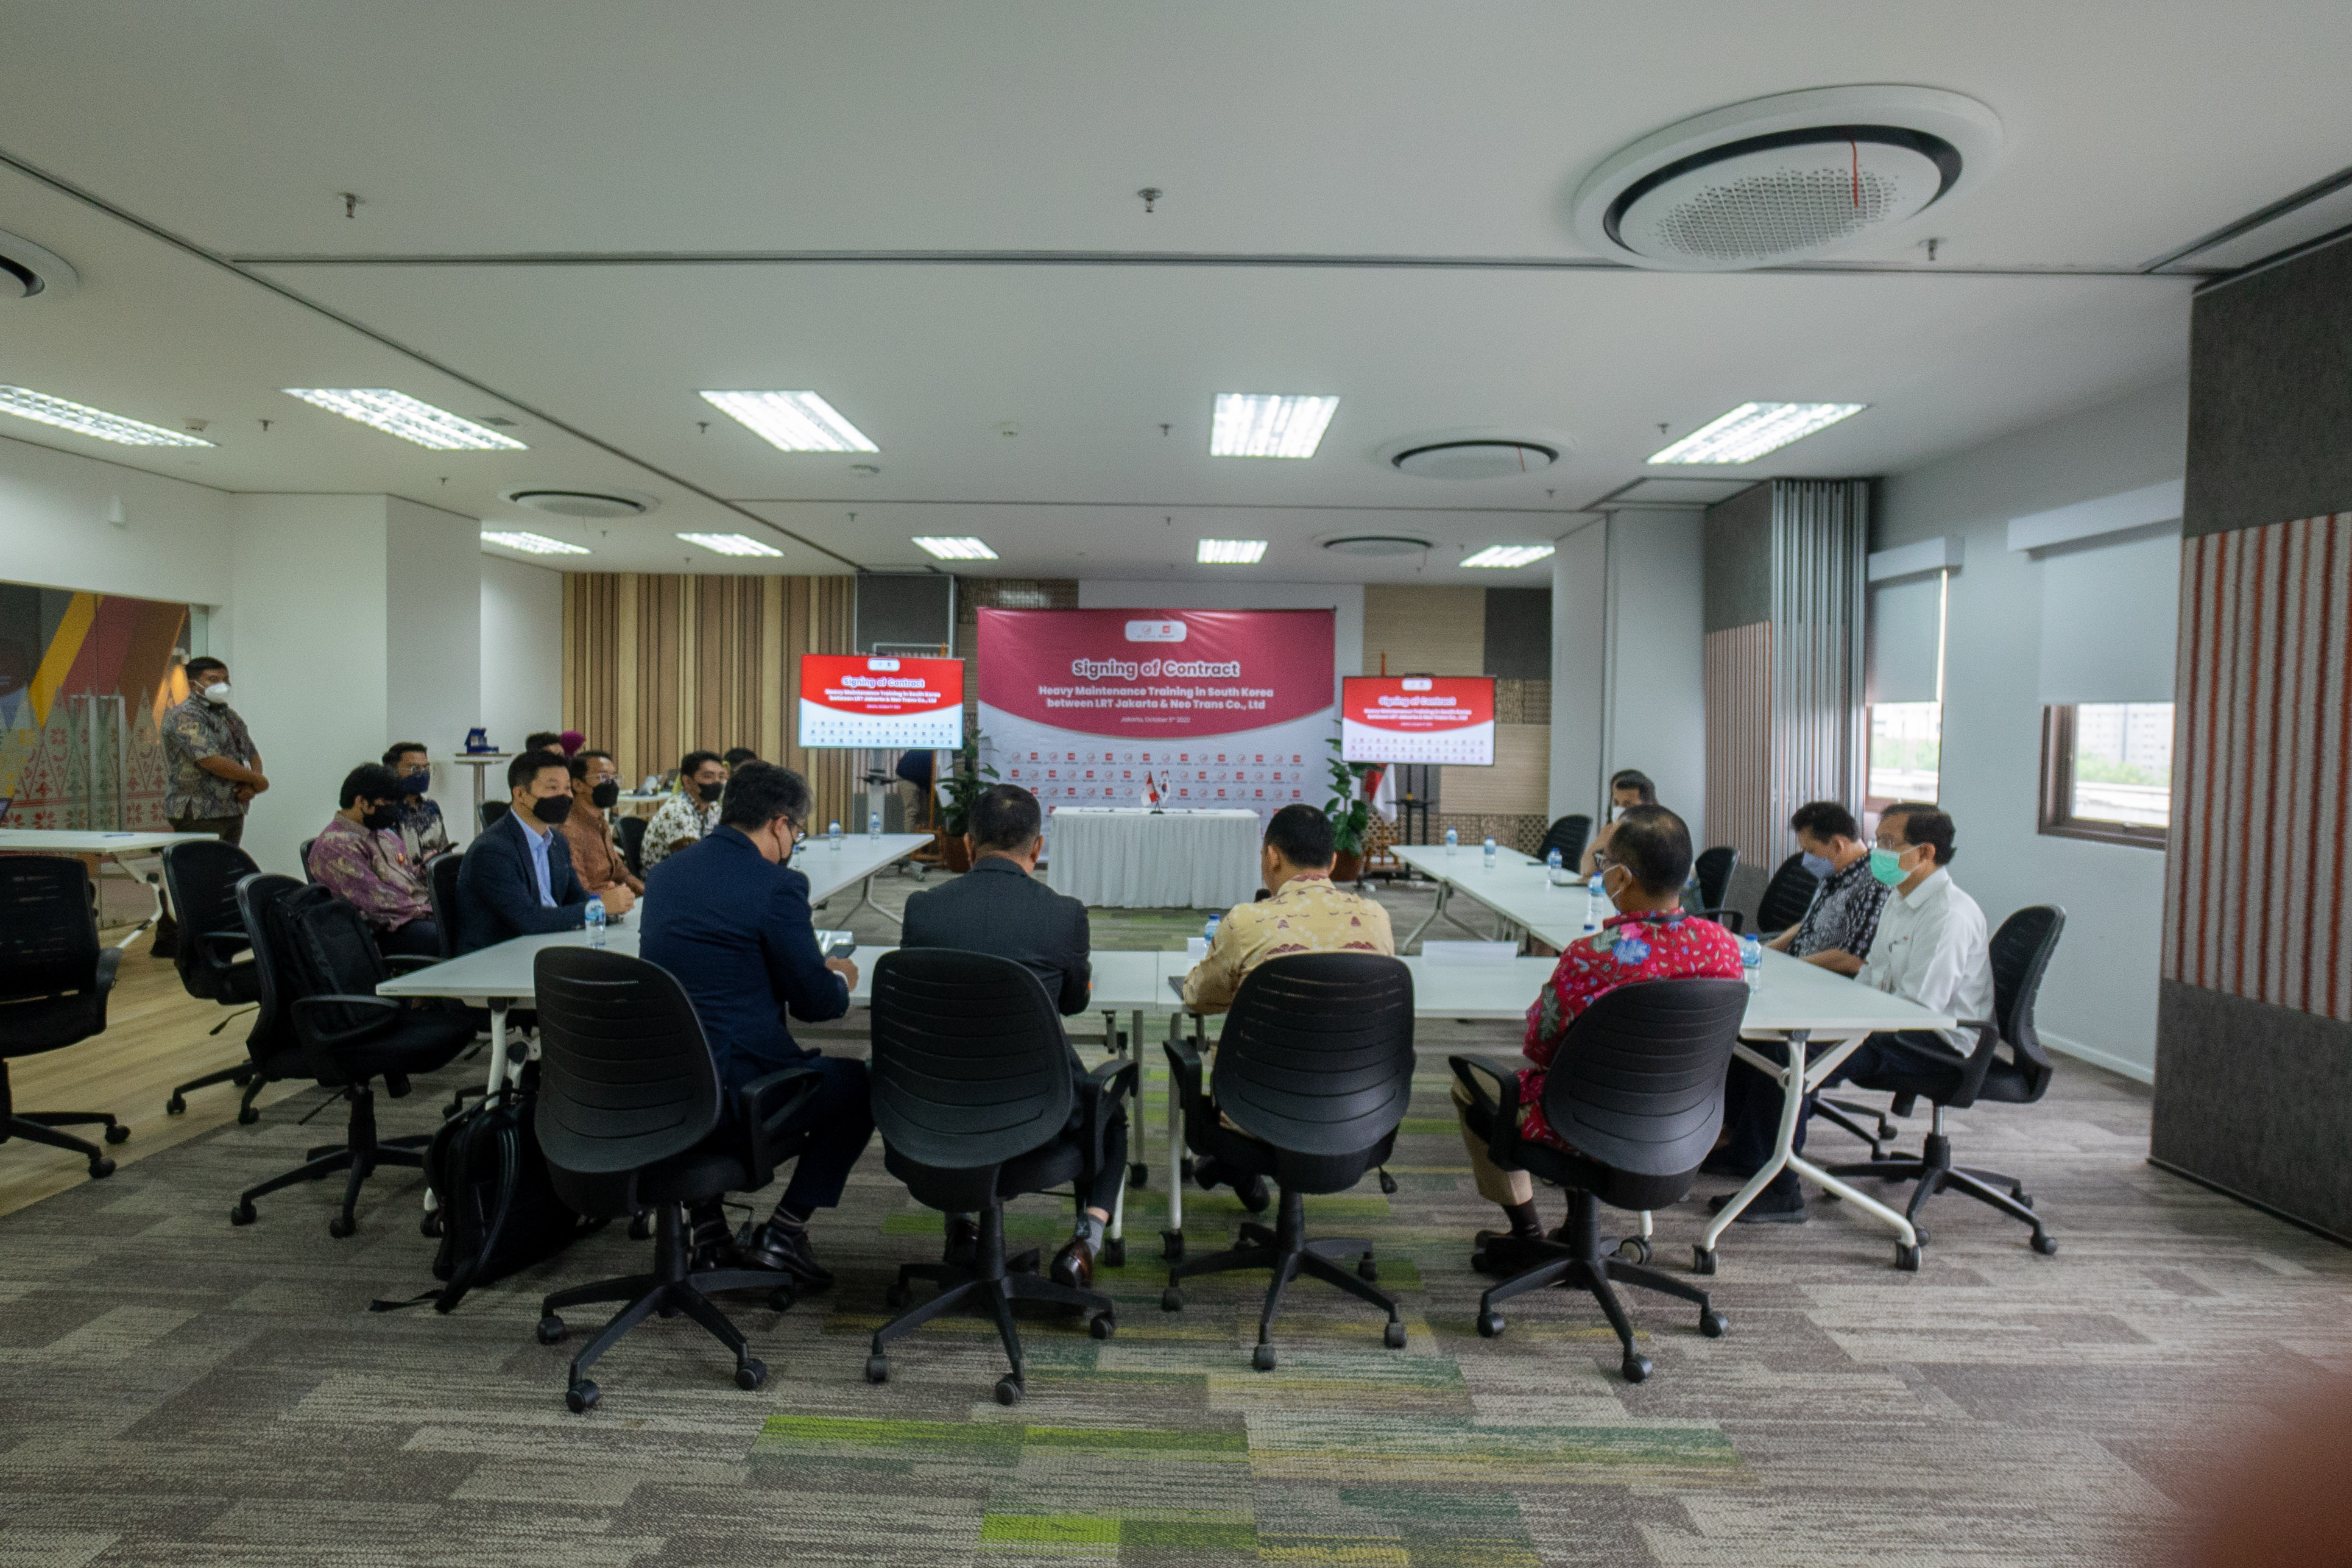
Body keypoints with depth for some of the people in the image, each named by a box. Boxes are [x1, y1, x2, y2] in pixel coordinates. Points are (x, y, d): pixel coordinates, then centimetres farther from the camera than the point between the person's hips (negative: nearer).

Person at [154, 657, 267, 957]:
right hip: (198, 813, -8)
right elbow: (211, 760, -20)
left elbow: (253, 754, 20)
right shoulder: (184, 716, -10)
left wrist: (250, 785, -2)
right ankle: (168, 941, -2)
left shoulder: (229, 716, 18)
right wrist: (257, 780, -11)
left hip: (233, 811, 8)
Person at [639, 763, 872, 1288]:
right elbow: (815, 1003, -10)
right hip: (736, 1084, -7)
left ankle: (706, 1223, 32)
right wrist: (841, 977, 13)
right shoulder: (777, 885, -14)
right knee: (859, 1083, 15)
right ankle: (781, 1232, 10)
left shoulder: (664, 873, 9)